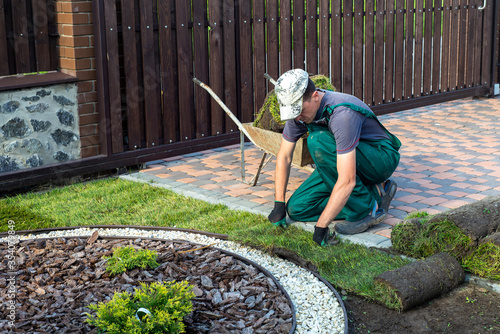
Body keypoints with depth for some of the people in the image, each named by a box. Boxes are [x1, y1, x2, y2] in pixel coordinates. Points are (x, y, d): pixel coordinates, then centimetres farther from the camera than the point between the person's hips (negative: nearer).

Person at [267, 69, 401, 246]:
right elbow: (284, 157, 0)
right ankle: (375, 192, 0)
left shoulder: (342, 113, -35)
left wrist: (321, 226, -37)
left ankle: (366, 209, -21)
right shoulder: (299, 107, -12)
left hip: (381, 158, -8)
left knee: (318, 141, -33)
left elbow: (347, 181, -39)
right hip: (343, 161, 8)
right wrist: (279, 205, -5)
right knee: (297, 209, -8)